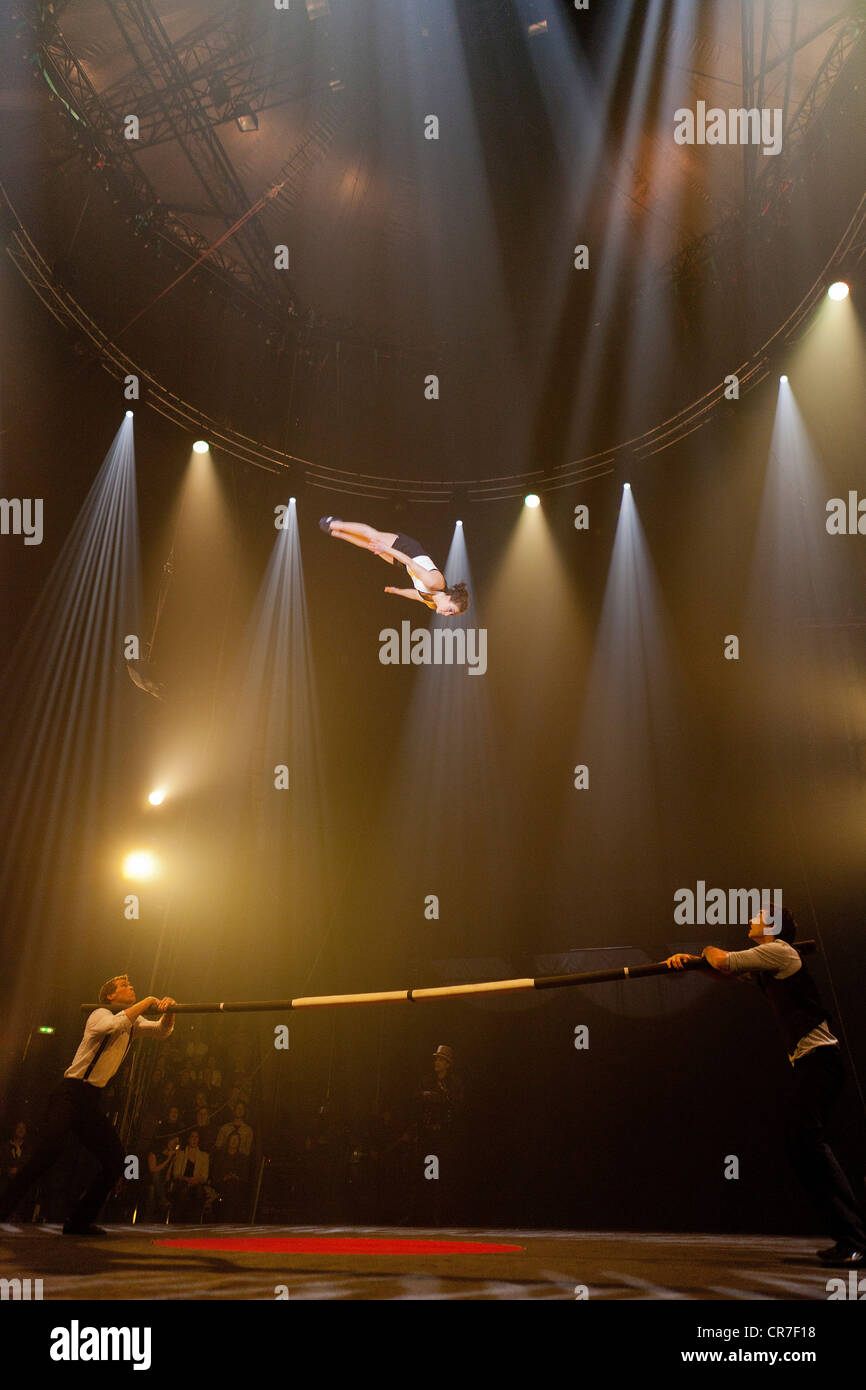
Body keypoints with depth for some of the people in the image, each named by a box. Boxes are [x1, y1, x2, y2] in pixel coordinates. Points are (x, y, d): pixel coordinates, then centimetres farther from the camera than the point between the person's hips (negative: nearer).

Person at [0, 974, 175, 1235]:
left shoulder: (133, 1023, 15)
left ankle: (79, 1221, 9)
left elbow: (163, 1030, 10)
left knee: (115, 1160, 2)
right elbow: (114, 1024, -31)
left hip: (91, 1101, 8)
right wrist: (147, 1002, -25)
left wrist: (167, 1010, -11)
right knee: (49, 1150, -25)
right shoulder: (101, 1014, -8)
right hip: (70, 1094, -8)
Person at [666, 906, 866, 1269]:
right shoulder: (762, 965, 21)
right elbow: (725, 970, 29)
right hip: (806, 1062, 10)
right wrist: (689, 960, 13)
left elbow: (722, 962, -7)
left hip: (819, 1056, -10)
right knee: (799, 1147, 7)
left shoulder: (779, 951, -8)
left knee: (808, 1140, -20)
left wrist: (709, 950, 15)